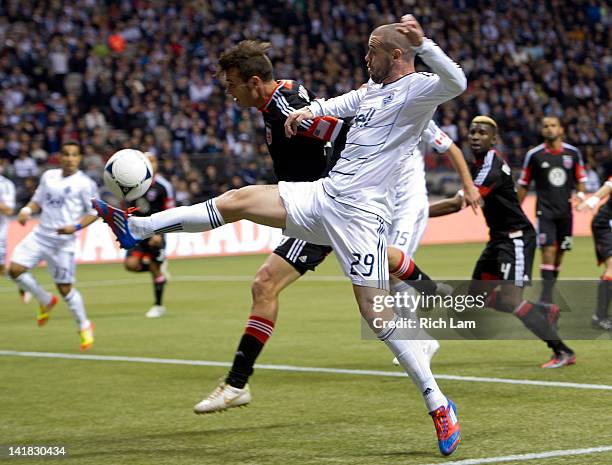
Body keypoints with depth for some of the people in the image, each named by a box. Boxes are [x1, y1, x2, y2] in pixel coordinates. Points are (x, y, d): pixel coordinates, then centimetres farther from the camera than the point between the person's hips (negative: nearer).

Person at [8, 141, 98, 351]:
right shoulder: (48, 176, 8)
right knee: (15, 269, -9)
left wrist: (75, 227, -19)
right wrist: (27, 210, -2)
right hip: (40, 235, 5)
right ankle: (46, 301, 15)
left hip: (62, 241, -5)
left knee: (65, 287, -1)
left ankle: (84, 326, 21)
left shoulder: (84, 184, -7)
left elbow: (93, 213, -3)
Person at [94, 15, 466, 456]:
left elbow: (456, 83, -29)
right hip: (323, 194, 8)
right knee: (240, 199, 4)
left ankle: (439, 405, -2)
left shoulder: (417, 89, -8)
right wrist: (308, 110, 19)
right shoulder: (371, 89, 17)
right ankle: (139, 227, 12)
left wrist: (423, 43, -40)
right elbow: (337, 105, 36)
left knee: (377, 313, -11)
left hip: (360, 216, -8)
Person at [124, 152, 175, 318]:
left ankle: (158, 305, 17)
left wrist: (159, 234, -18)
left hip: (155, 234, -4)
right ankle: (159, 267, 16)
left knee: (155, 269, 0)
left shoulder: (163, 186, -10)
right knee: (131, 264, -13)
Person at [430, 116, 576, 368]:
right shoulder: (481, 162, 8)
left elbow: (456, 204, -29)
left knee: (510, 300, -19)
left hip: (516, 238, -10)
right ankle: (545, 312, 24)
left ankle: (563, 352, -11)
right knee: (478, 294, 13)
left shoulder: (492, 169, -23)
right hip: (499, 237, 10)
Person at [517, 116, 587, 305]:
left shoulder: (573, 153, 4)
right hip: (545, 210, -3)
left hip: (565, 210, 3)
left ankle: (549, 294, 18)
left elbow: (580, 178, 13)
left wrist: (580, 194, -7)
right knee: (548, 249, -14)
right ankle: (546, 295, -14)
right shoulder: (534, 155, -2)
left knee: (559, 253, 6)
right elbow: (523, 184, 6)